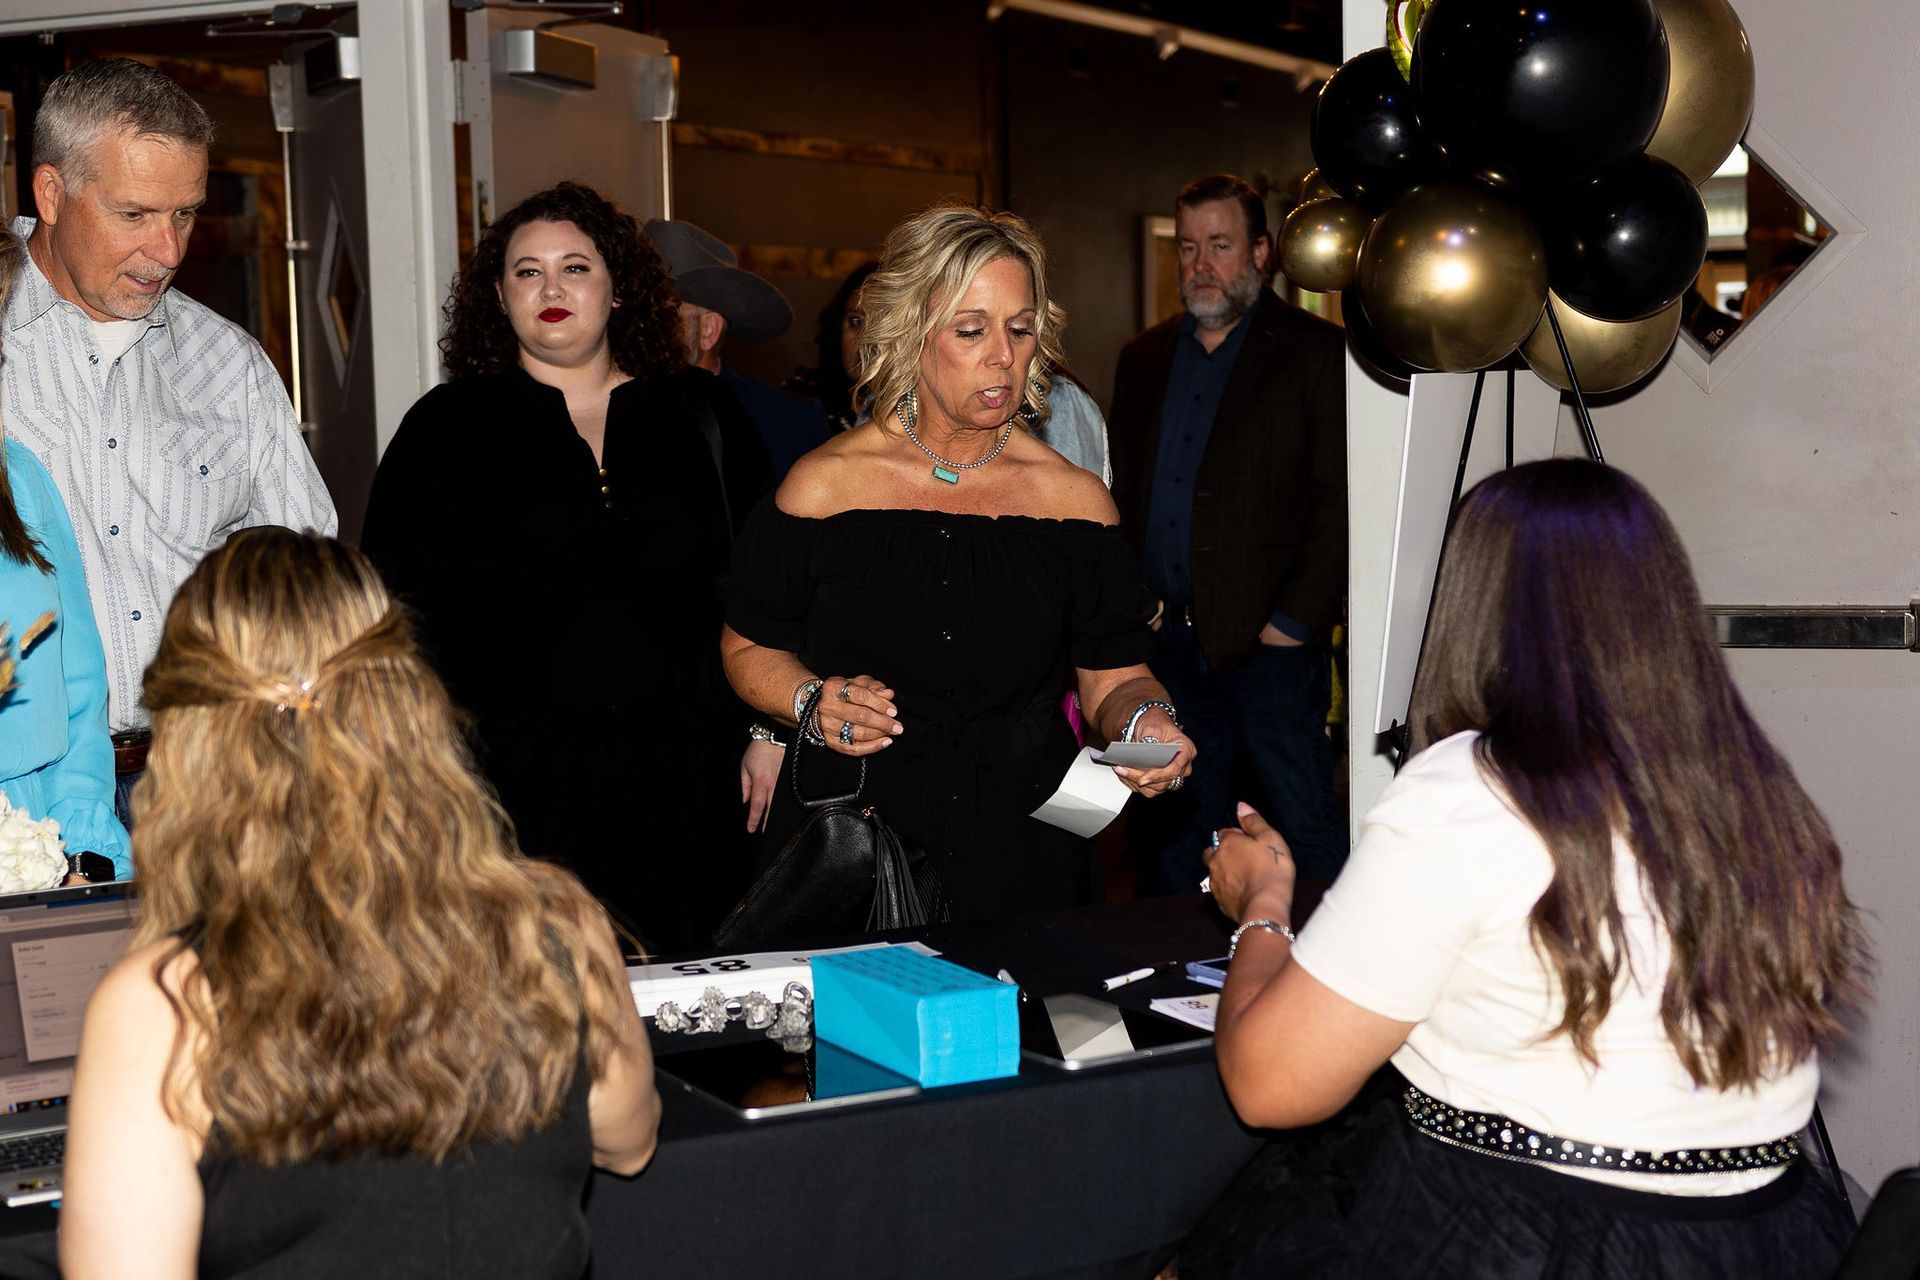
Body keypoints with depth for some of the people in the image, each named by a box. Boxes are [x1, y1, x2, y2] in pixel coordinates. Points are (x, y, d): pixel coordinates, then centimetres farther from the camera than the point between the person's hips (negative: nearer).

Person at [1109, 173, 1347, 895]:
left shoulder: (1317, 354, -2)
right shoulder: (1144, 360, 15)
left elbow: (1339, 503, -7)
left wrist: (1295, 621, -12)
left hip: (1270, 640, -5)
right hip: (1165, 642, 5)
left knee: (1307, 824, -1)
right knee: (1168, 835, 11)